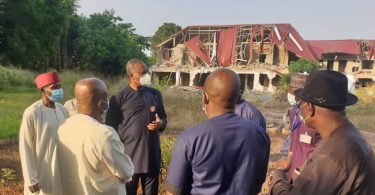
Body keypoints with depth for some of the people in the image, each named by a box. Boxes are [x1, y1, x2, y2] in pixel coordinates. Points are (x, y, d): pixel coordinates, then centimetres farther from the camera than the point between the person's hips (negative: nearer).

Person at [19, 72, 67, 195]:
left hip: (62, 170, 5)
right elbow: (25, 147, -12)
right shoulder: (32, 113, -16)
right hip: (42, 173, -5)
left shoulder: (62, 109, 1)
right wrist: (31, 178, -12)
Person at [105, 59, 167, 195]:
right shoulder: (119, 97, -7)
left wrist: (160, 124, -8)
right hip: (129, 156, -3)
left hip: (152, 155, 4)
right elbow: (111, 127, -4)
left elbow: (164, 118, 15)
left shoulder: (155, 94, 5)